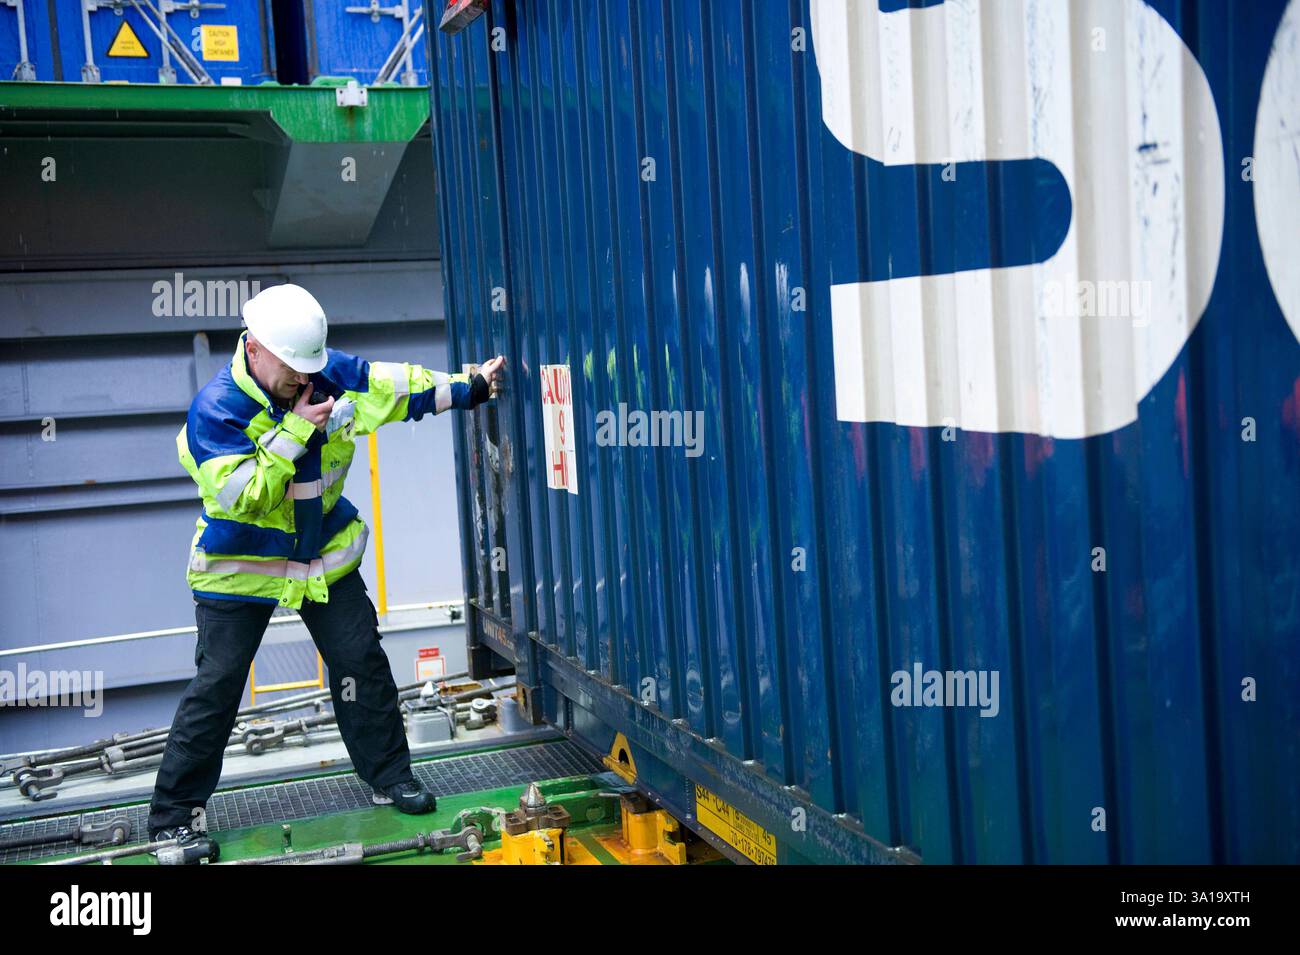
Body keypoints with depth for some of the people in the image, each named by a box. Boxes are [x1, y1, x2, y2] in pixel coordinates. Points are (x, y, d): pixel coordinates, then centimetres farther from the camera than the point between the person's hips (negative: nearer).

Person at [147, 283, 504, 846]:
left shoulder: (328, 374, -8)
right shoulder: (214, 409, -21)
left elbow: (393, 387, 5)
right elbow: (239, 496, -28)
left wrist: (468, 388, 7)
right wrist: (295, 431, -29)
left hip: (324, 555, 5)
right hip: (242, 565, -4)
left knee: (361, 662, 6)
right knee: (217, 684, -3)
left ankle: (389, 775, 22)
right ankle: (174, 812, 11)